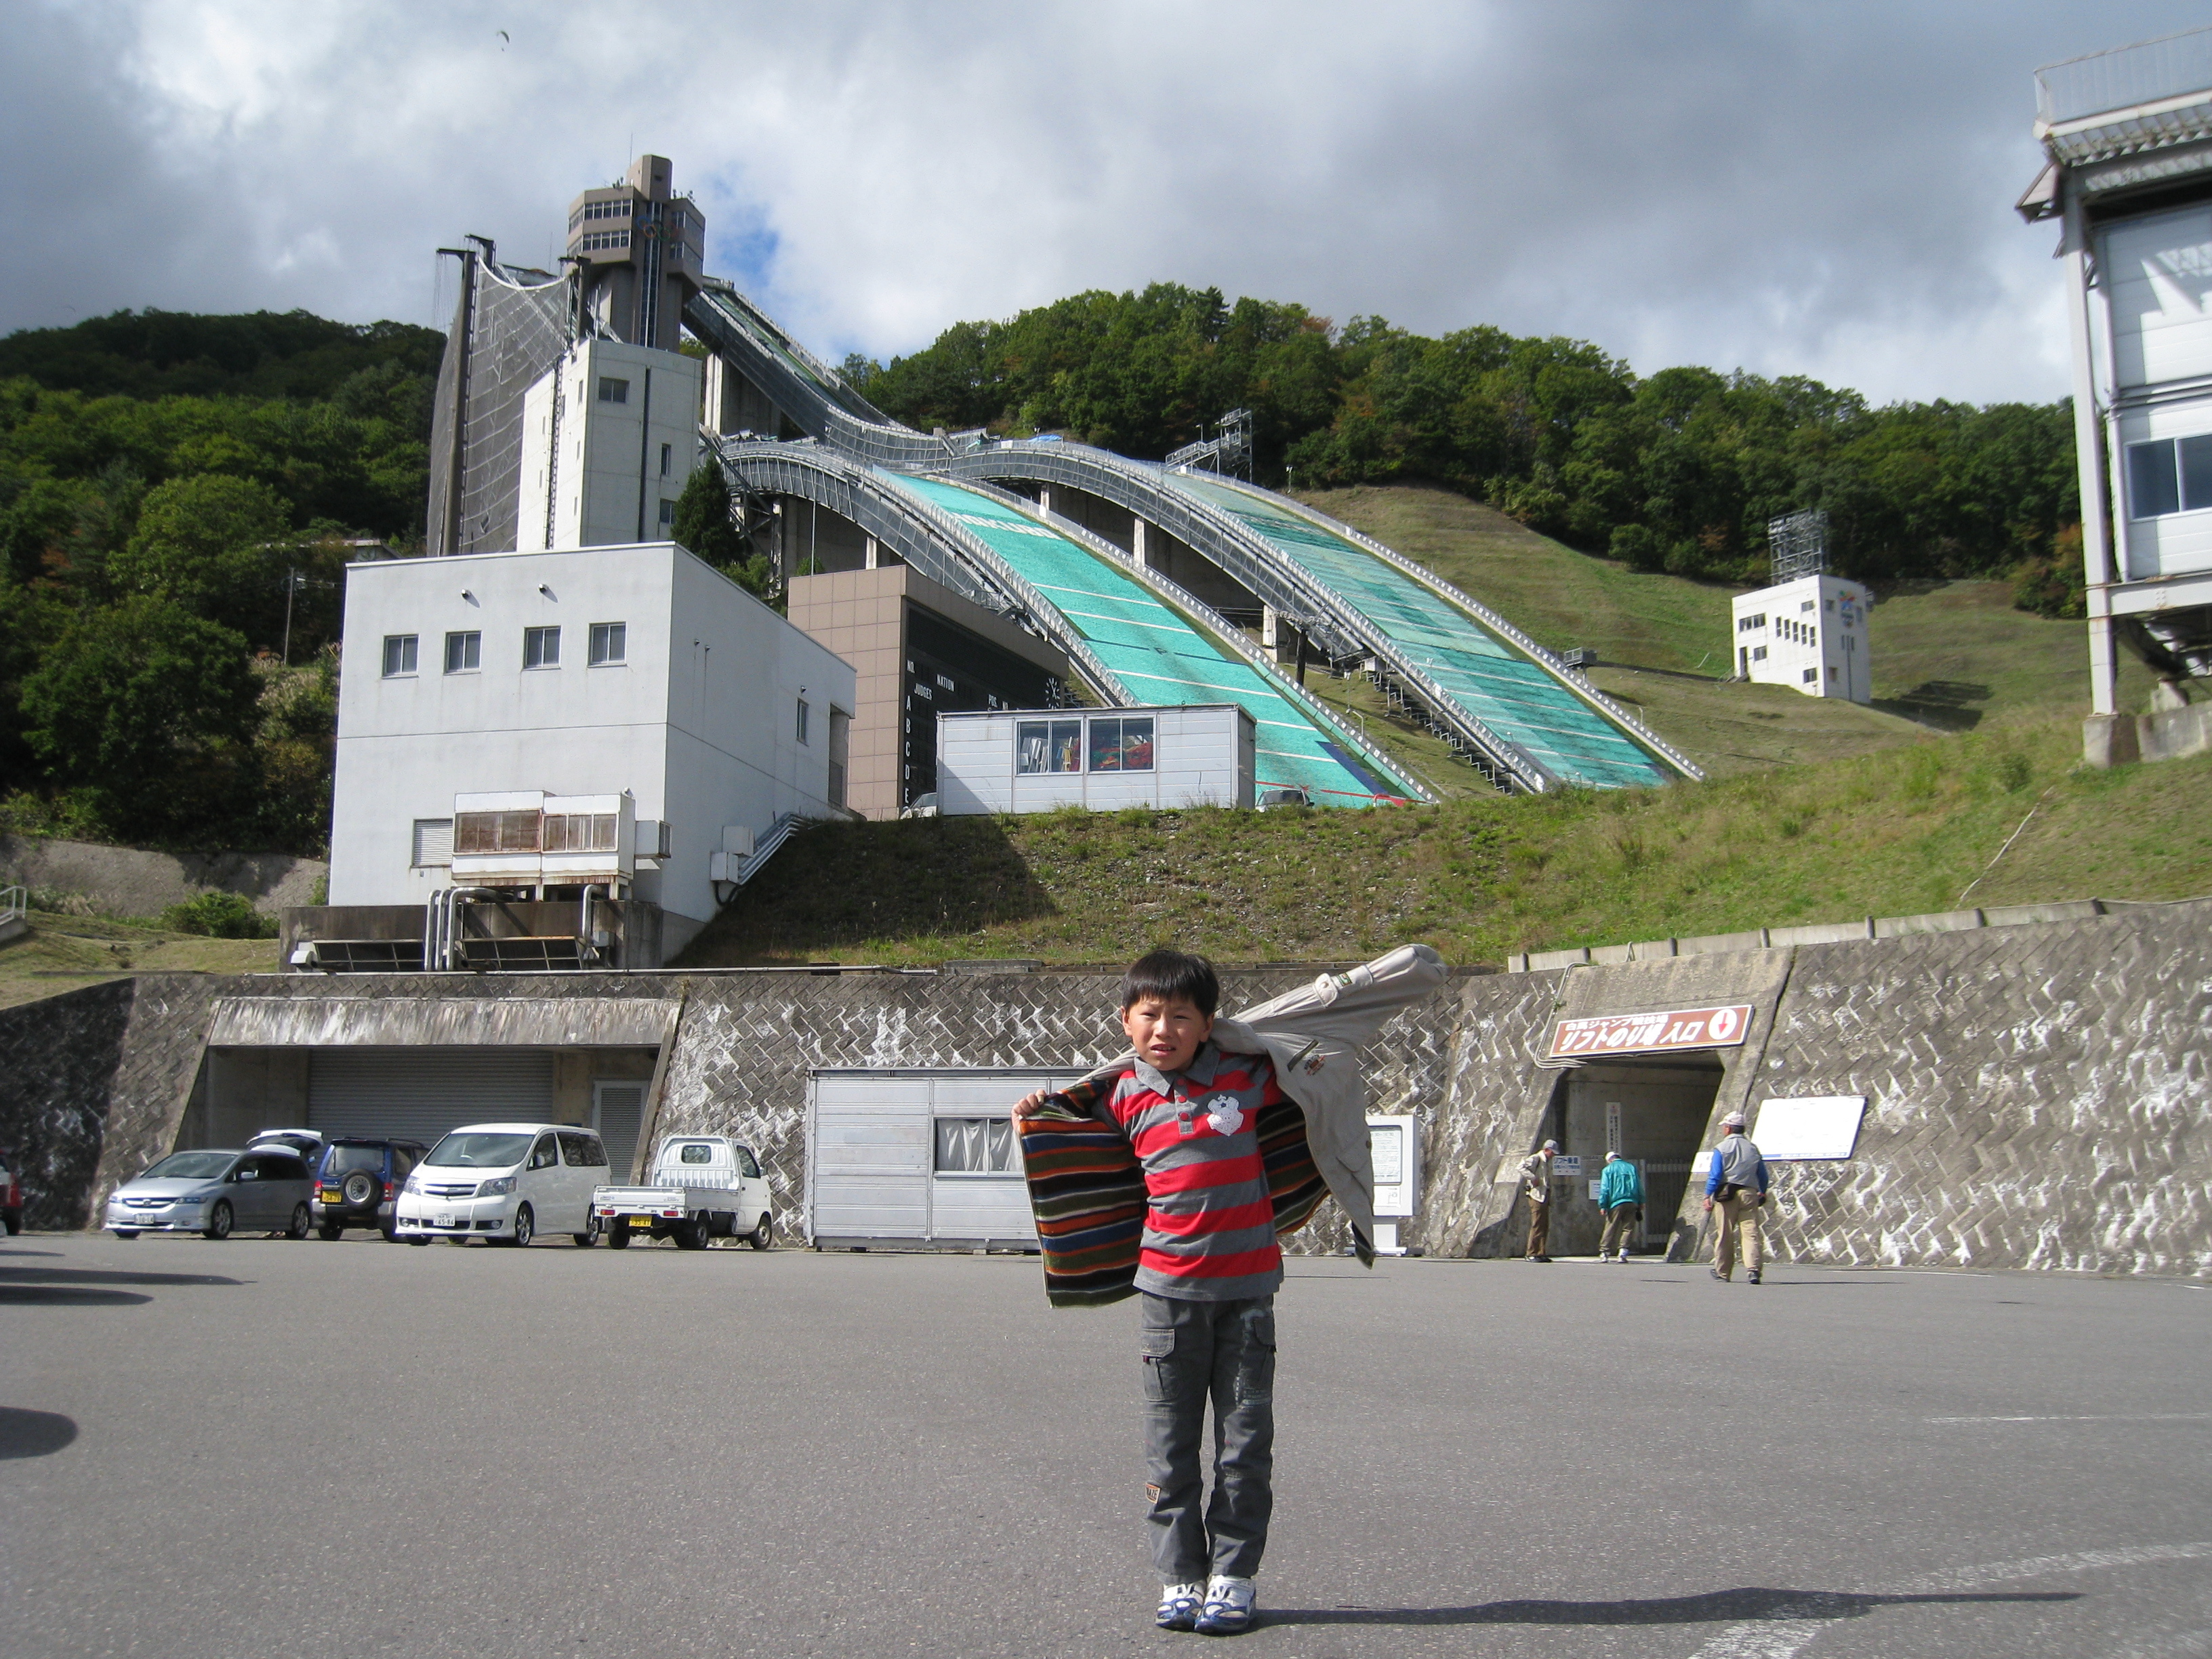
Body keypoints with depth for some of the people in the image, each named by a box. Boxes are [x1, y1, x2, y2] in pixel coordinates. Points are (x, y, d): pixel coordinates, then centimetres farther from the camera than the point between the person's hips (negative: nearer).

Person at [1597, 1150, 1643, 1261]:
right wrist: (1641, 1202, 16)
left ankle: (1604, 1253, 0)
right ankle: (1623, 1252, -5)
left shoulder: (1608, 1170, 4)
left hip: (1616, 1203, -2)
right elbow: (1639, 1186, 12)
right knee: (1627, 1228, 6)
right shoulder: (1632, 1168, 12)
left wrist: (1603, 1206, -2)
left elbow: (1604, 1189, -2)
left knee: (1610, 1228, 2)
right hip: (1632, 1203, 2)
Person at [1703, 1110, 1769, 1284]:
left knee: (1725, 1235, 5)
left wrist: (1708, 1197, -5)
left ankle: (1722, 1272, 14)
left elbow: (1715, 1176, -8)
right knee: (1751, 1232, -2)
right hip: (1750, 1193, 3)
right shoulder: (1753, 1148, 9)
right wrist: (1762, 1193, 31)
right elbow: (1763, 1175, 16)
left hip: (1727, 1194, -3)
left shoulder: (1721, 1149, -3)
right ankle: (1754, 1268, -17)